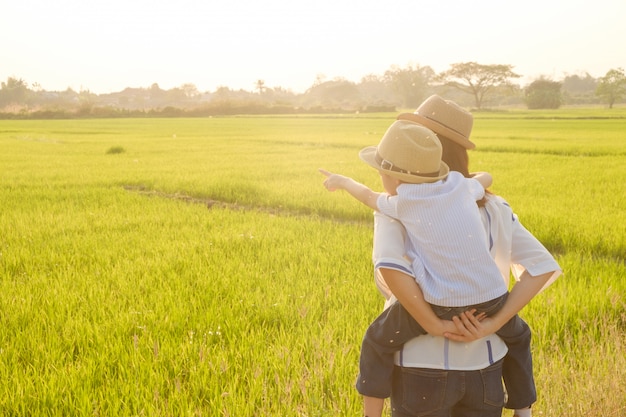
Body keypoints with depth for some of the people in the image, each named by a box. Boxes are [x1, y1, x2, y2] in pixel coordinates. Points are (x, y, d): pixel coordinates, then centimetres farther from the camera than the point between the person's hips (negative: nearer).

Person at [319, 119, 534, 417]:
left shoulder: (402, 203, -4)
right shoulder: (460, 185, 5)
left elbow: (370, 197, 18)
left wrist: (342, 181, 36)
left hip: (441, 306, -4)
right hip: (491, 300, 5)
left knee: (377, 342, 16)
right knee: (518, 336, 35)